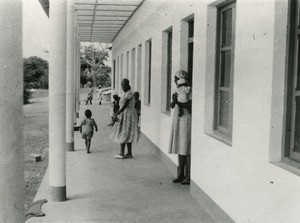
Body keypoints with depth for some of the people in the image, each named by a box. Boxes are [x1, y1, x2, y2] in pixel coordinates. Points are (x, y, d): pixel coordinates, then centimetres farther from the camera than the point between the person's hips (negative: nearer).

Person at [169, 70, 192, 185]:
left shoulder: (189, 91, -10)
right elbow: (172, 106, 8)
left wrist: (179, 102, -26)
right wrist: (174, 101, -12)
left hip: (186, 120, -8)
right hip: (178, 119, 8)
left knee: (187, 150, -7)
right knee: (180, 148, 11)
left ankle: (189, 176, -2)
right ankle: (181, 174, 19)